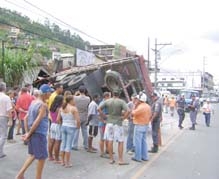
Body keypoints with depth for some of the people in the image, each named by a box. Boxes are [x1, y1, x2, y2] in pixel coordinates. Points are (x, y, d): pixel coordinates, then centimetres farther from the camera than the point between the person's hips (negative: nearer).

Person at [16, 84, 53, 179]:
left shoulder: (33, 102, 8)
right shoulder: (43, 105, -16)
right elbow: (37, 121, -20)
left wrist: (28, 133, 10)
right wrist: (29, 134, -11)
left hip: (32, 133, 8)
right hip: (40, 134, -8)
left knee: (33, 155, 22)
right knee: (42, 157, 6)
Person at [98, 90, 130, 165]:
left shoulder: (107, 101, 2)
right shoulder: (121, 102, -6)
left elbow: (98, 109, -3)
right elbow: (128, 111, -19)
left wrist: (103, 116, 4)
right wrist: (123, 118, -7)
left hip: (109, 123, 3)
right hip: (118, 123, -3)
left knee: (110, 141, 8)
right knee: (121, 142, 4)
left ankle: (111, 159, 14)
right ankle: (120, 160, 4)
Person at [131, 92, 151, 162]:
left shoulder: (140, 107, -21)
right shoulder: (148, 106, 8)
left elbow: (133, 113, -17)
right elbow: (150, 116, 14)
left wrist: (135, 105, -10)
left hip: (139, 126, -9)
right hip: (145, 125, 9)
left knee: (138, 142, 0)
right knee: (144, 141, 15)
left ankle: (138, 157, 5)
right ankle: (144, 156, 20)